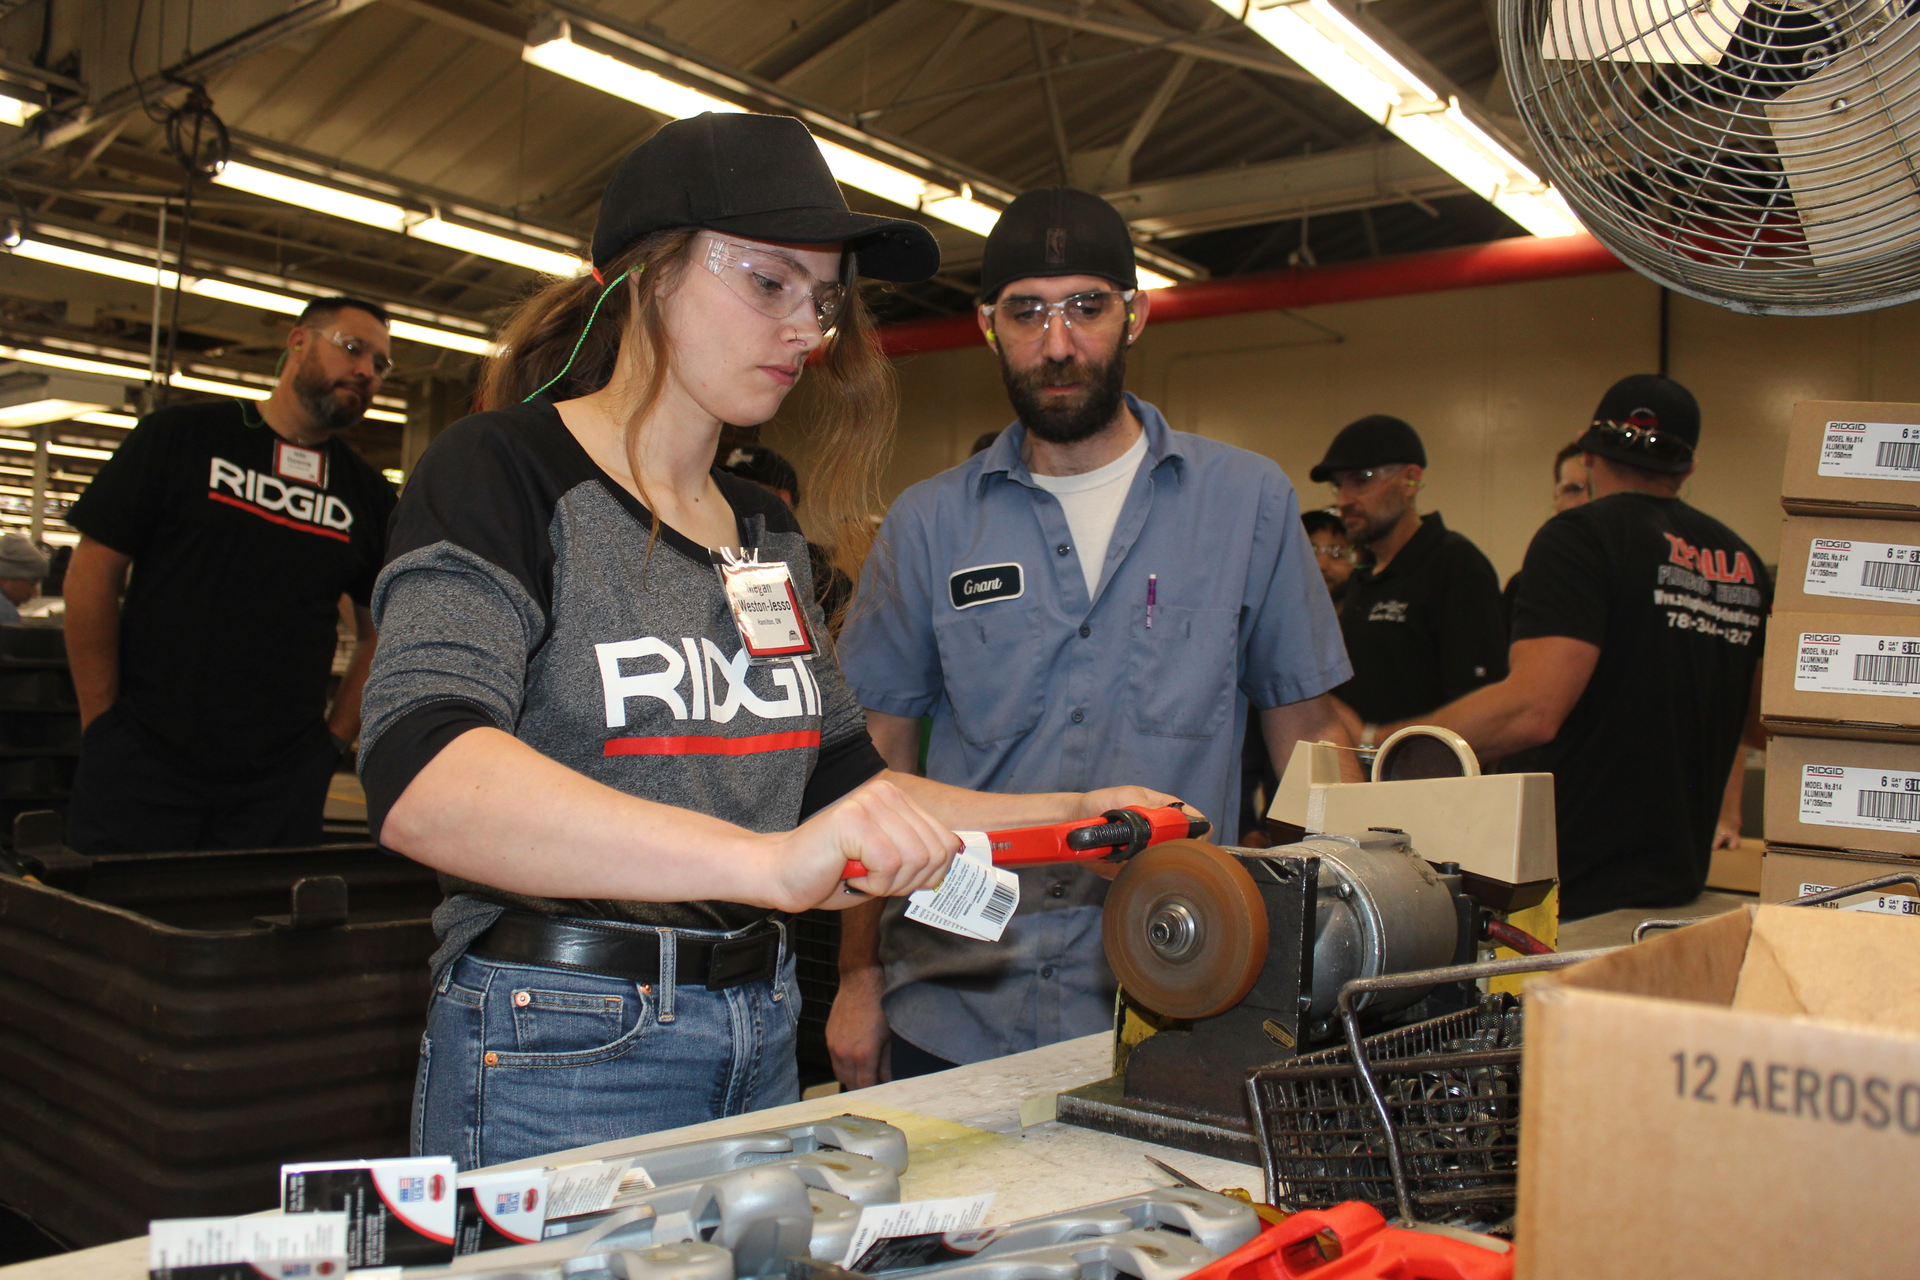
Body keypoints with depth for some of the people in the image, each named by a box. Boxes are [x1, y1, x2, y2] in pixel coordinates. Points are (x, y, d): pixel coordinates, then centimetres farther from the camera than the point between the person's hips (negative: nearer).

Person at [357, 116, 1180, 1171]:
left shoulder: (767, 532, 13)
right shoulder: (505, 472, -9)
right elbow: (419, 776, -27)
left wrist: (1072, 816, 6)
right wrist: (771, 862, -38)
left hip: (761, 1042, 6)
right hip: (560, 1057, -6)